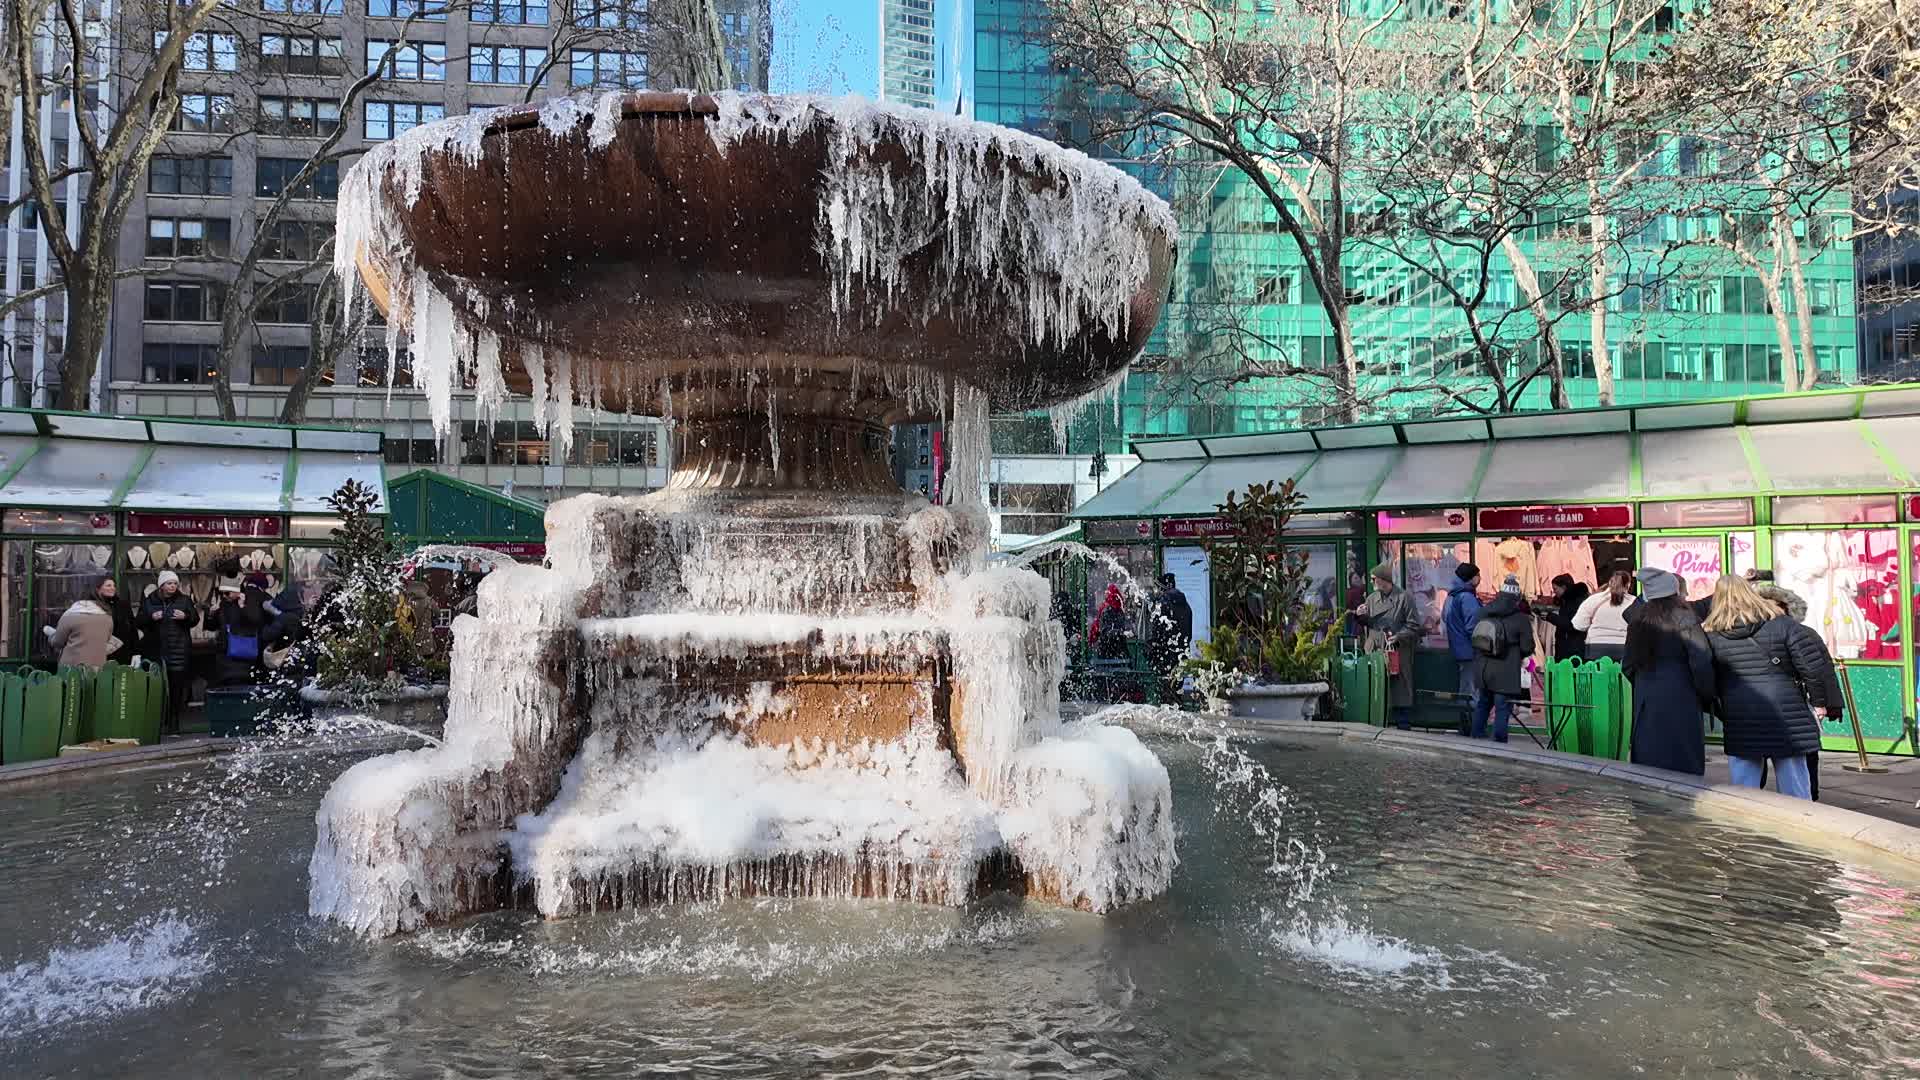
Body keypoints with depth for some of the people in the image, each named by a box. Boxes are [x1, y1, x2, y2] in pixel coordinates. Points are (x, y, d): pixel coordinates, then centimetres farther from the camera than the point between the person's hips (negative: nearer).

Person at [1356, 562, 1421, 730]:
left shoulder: (1404, 598, -3)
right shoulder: (1372, 598, 13)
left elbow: (1414, 626, -5)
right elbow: (1366, 624, 19)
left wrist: (1399, 636, -17)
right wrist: (1360, 616, -1)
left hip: (1397, 653, -5)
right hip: (1374, 651, 5)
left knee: (1400, 690, -1)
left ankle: (1403, 725, 7)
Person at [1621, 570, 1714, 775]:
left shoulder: (1638, 623, 5)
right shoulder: (1685, 621, -10)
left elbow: (1628, 666, 10)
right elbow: (1701, 665, -12)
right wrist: (1707, 699, 1)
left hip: (1645, 705, 5)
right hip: (1680, 704, -5)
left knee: (1648, 764, 10)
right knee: (1685, 766, 2)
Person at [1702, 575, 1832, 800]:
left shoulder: (1712, 636, 1)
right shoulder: (1781, 624, -2)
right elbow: (1812, 664, -4)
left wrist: (1721, 713, 17)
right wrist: (1818, 702, 7)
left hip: (1739, 726, 0)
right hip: (1786, 721, 0)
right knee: (1795, 791, 8)